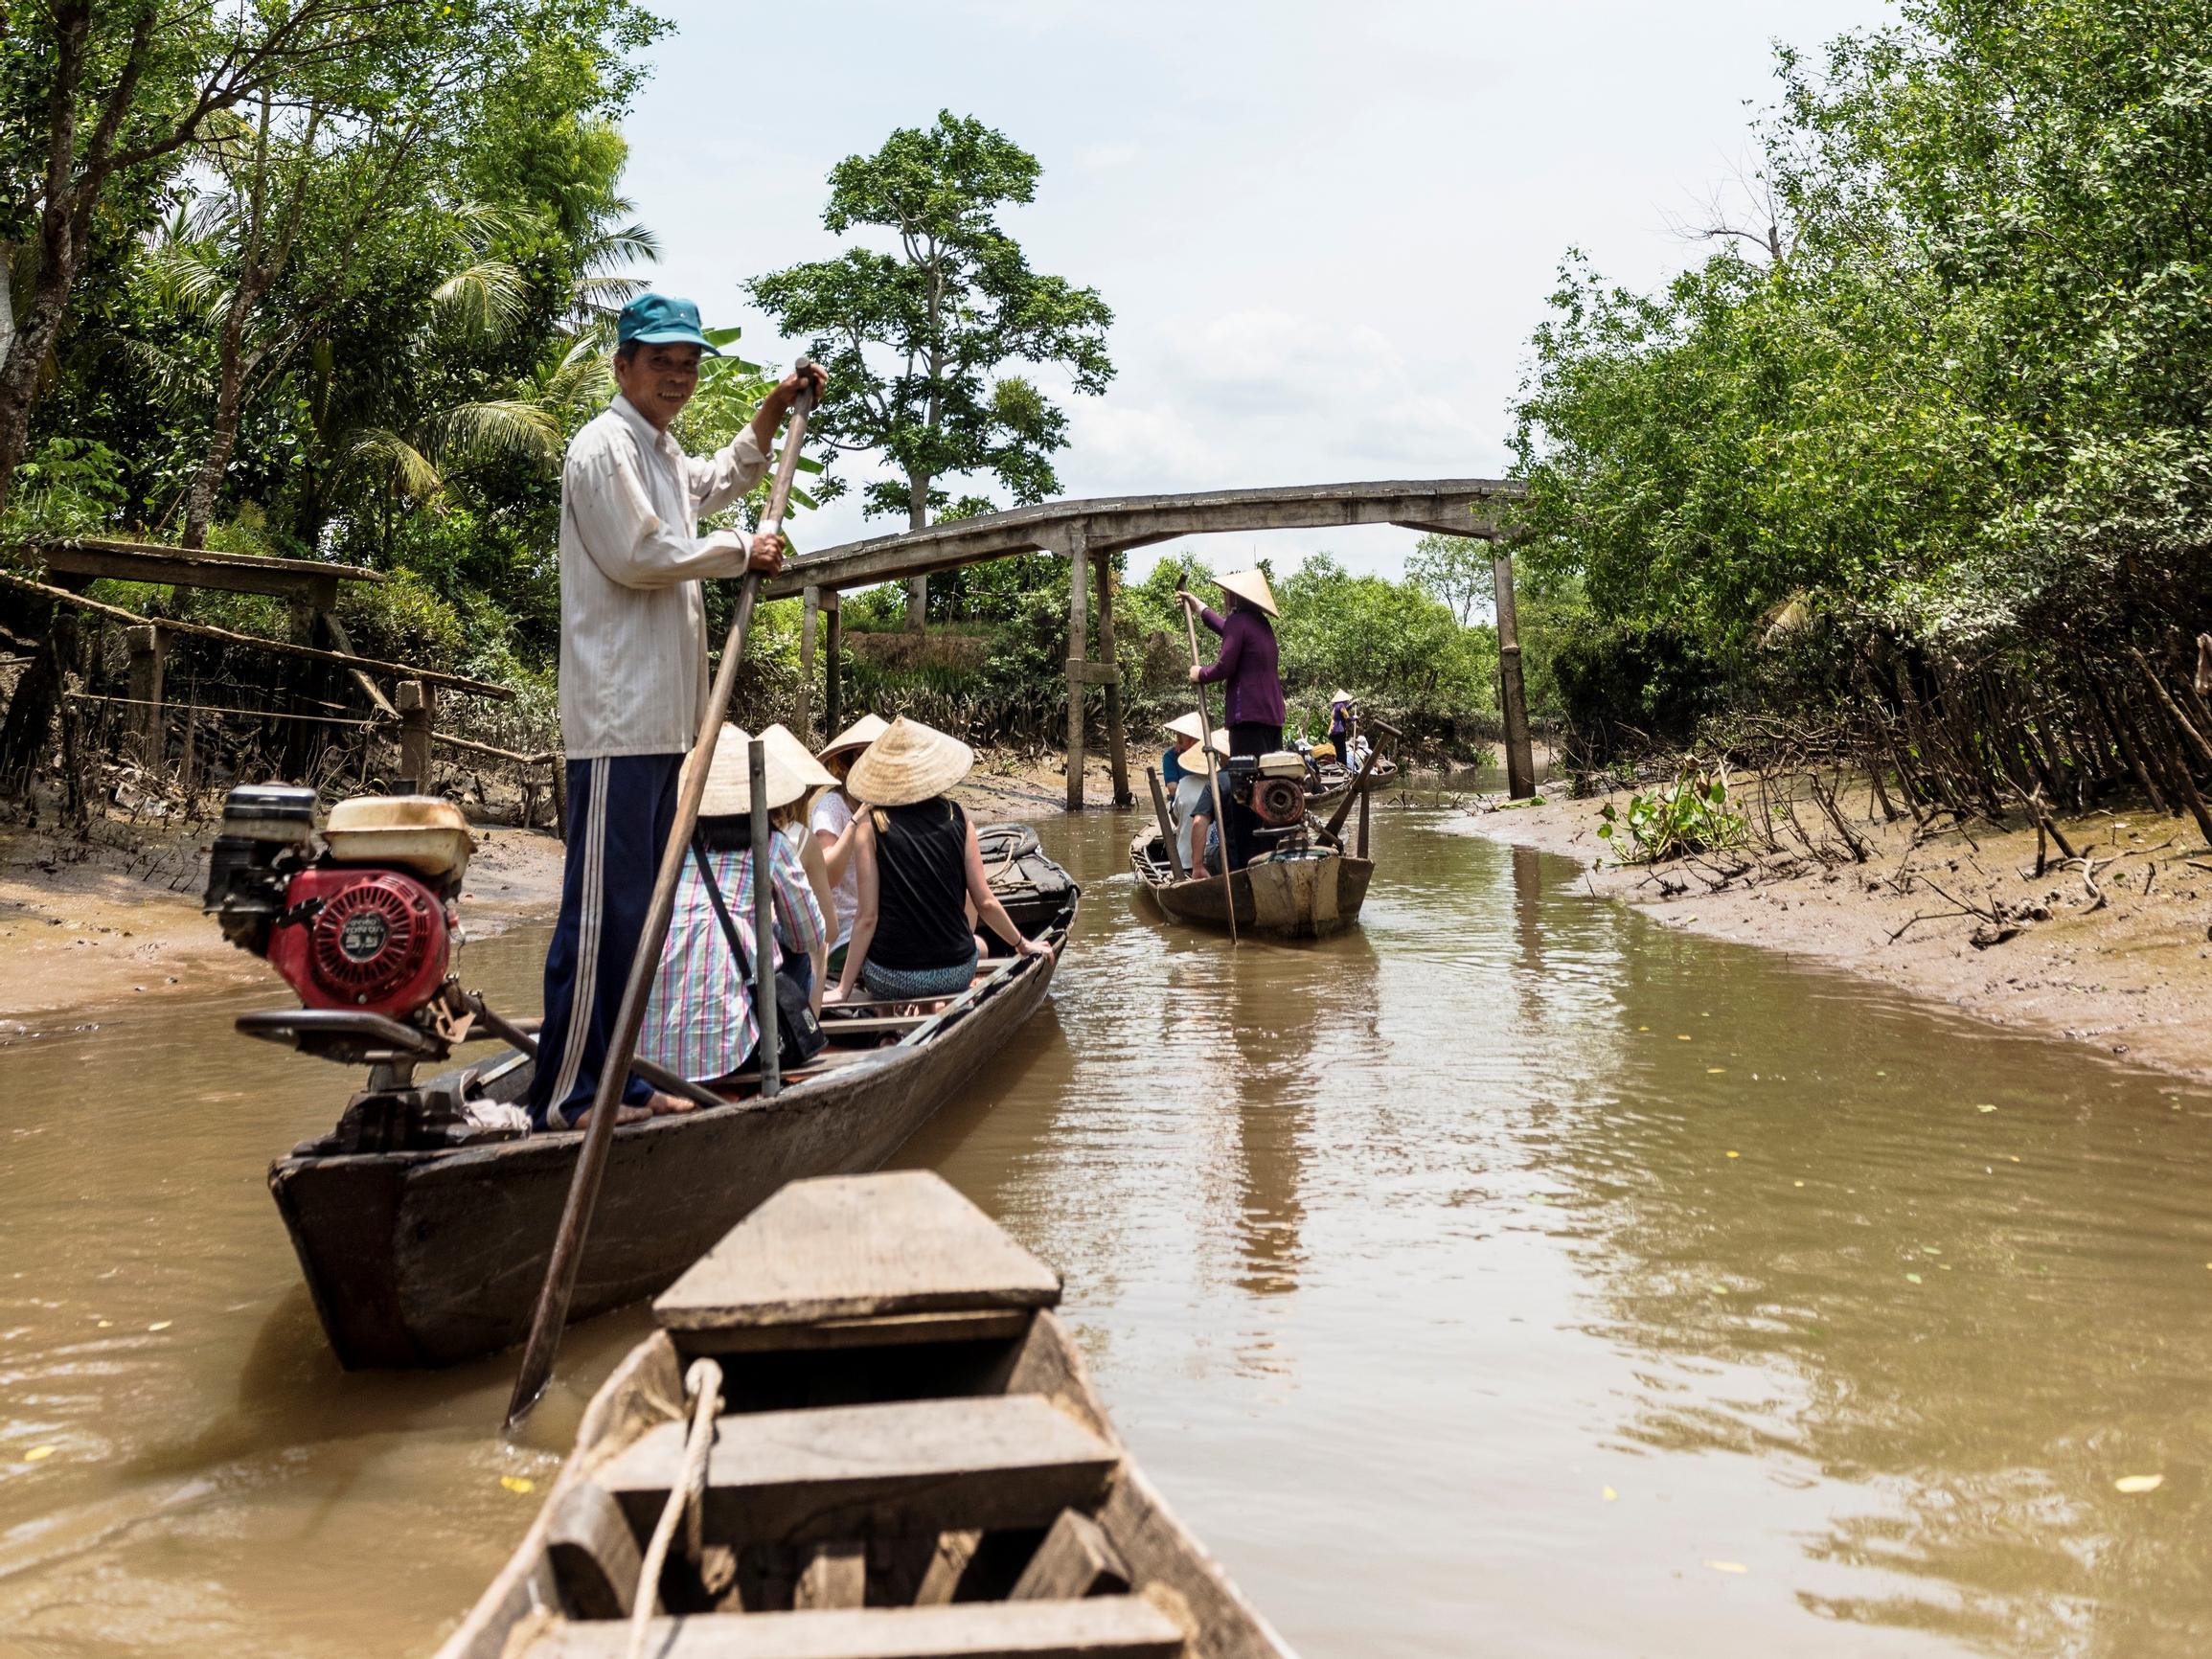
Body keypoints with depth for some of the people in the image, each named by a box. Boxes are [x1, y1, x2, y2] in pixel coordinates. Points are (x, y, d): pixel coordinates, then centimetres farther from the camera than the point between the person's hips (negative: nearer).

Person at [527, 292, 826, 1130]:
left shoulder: (664, 454, 25)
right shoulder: (605, 446, -6)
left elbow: (720, 480, 46)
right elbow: (639, 554, -16)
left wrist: (775, 410, 37)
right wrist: (739, 553, -5)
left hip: (661, 715, 10)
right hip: (617, 718, -10)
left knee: (637, 906, 12)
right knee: (602, 909, -12)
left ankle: (616, 1079, 19)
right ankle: (562, 1098, -9)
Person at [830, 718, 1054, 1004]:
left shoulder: (870, 825, -7)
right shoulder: (956, 816, -1)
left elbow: (867, 916, -9)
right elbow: (986, 902, 0)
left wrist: (843, 989, -2)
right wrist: (1023, 945, 17)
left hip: (892, 979, -1)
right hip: (956, 975, 1)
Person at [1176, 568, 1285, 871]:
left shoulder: (1238, 620, -8)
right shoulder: (1261, 624, 21)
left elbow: (1225, 666, -14)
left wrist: (1200, 674, 5)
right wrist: (1198, 607, 53)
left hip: (1248, 715, -9)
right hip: (1272, 714, 9)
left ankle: (1244, 858, -10)